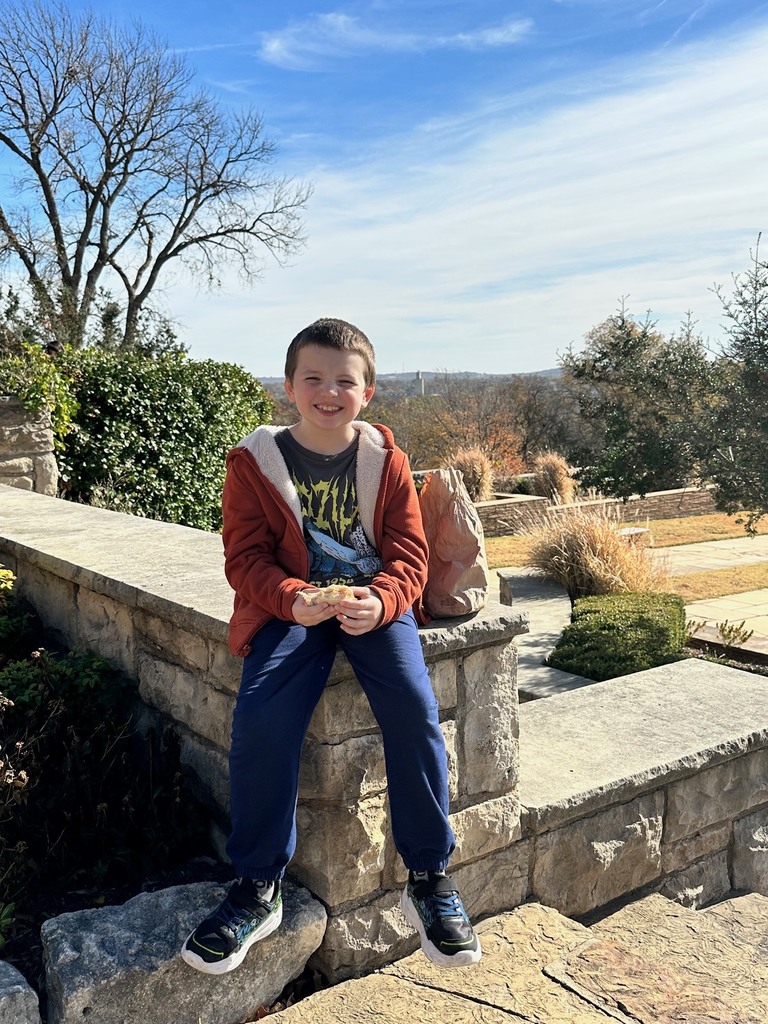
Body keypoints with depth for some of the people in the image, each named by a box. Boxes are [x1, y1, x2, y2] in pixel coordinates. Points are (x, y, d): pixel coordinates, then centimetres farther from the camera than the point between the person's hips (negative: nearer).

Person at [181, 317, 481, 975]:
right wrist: (293, 599, -25)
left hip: (376, 601, 1)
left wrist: (381, 600, -24)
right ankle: (258, 888, -4)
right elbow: (245, 557, -4)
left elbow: (409, 553, -1)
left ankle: (429, 879, -4)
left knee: (415, 709, -23)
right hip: (290, 606, 0)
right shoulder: (256, 460, 0)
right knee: (260, 718, -24)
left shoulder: (386, 458, 2)